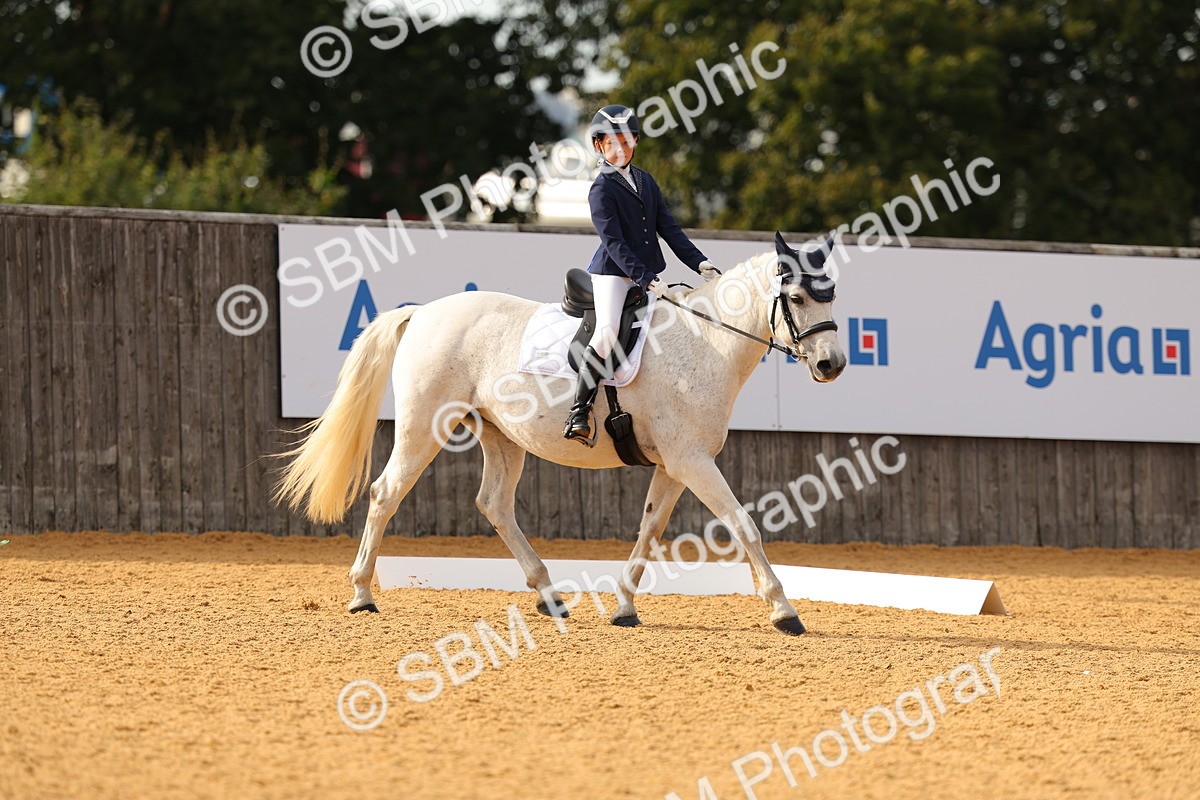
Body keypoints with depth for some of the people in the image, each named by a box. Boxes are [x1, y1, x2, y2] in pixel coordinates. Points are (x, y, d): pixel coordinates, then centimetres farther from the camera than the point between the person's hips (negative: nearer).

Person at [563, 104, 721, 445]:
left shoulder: (645, 181, 13)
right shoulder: (602, 190, -9)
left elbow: (669, 228, 12)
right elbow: (614, 243, -16)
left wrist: (699, 262, 0)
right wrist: (646, 280, -25)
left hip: (649, 273, 8)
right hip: (612, 273, -8)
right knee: (607, 333, -26)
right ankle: (579, 415, -26)